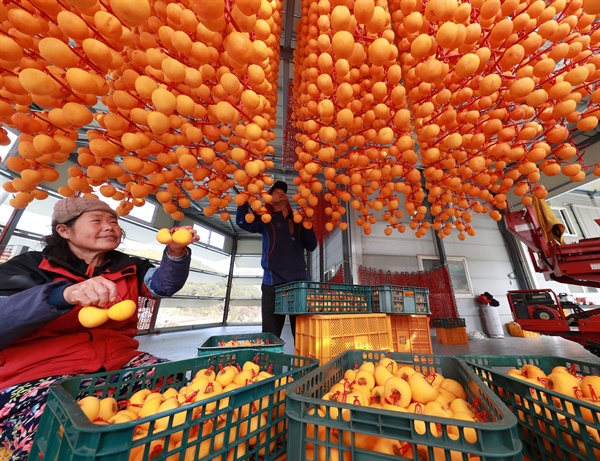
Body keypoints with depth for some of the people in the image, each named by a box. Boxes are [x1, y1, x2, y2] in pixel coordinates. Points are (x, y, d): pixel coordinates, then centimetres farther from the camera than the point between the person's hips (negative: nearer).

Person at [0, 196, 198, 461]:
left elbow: (162, 285, -6)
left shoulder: (127, 268, 10)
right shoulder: (30, 267, 0)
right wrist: (64, 295, -34)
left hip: (118, 362, 4)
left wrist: (176, 253, -24)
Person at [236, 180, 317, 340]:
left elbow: (311, 246, 9)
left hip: (299, 281, 2)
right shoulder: (266, 220, 10)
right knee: (271, 334, 1)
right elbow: (243, 222, -6)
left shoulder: (298, 221, 16)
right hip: (273, 282, -2)